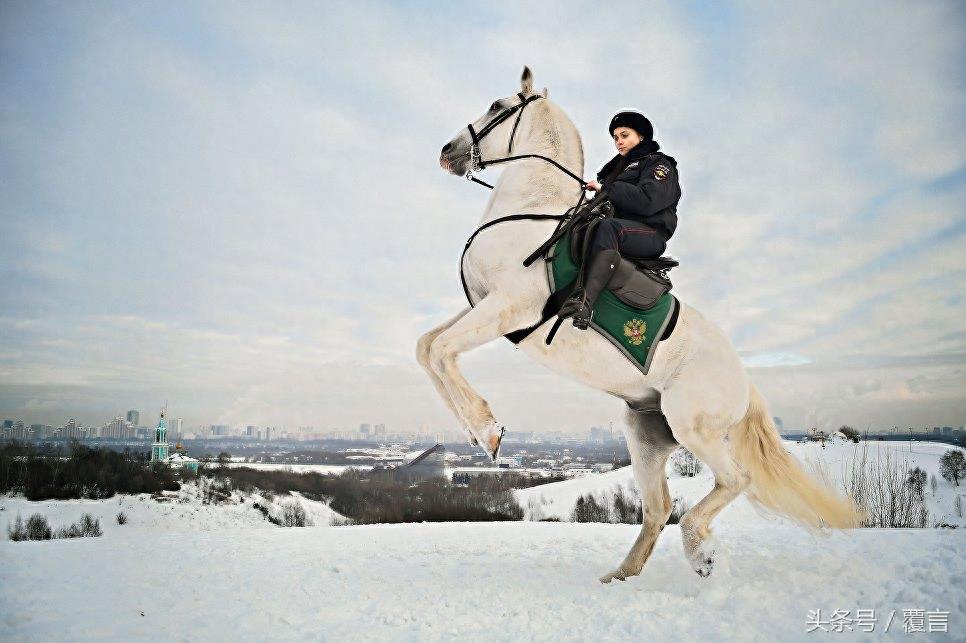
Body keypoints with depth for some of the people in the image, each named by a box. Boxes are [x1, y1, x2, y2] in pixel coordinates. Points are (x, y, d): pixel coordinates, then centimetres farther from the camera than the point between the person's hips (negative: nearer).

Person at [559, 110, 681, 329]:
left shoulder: (659, 164, 9)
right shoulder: (618, 166, 31)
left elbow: (646, 201, -12)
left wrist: (605, 188, -10)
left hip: (650, 234, -7)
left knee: (608, 227, -39)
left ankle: (585, 300, -57)